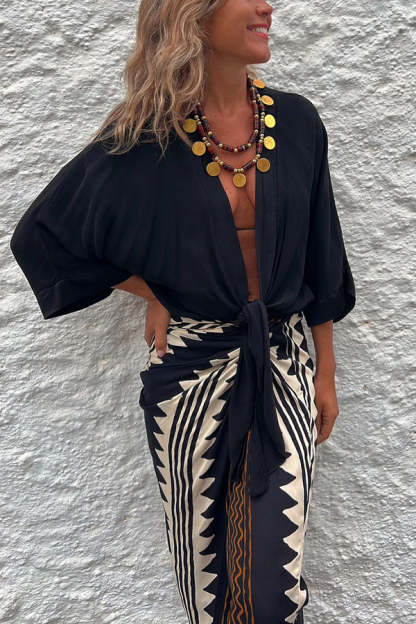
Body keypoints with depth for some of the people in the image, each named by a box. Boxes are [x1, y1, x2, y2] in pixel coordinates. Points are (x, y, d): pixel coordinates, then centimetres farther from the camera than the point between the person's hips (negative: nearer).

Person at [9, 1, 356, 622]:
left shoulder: (296, 123, -1)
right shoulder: (145, 141, -9)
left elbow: (319, 261, 6)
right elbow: (40, 238, 1)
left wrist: (325, 370, 10)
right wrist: (151, 293, -3)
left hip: (284, 363, 2)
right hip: (190, 369, -1)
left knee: (280, 564, 6)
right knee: (205, 560, 16)